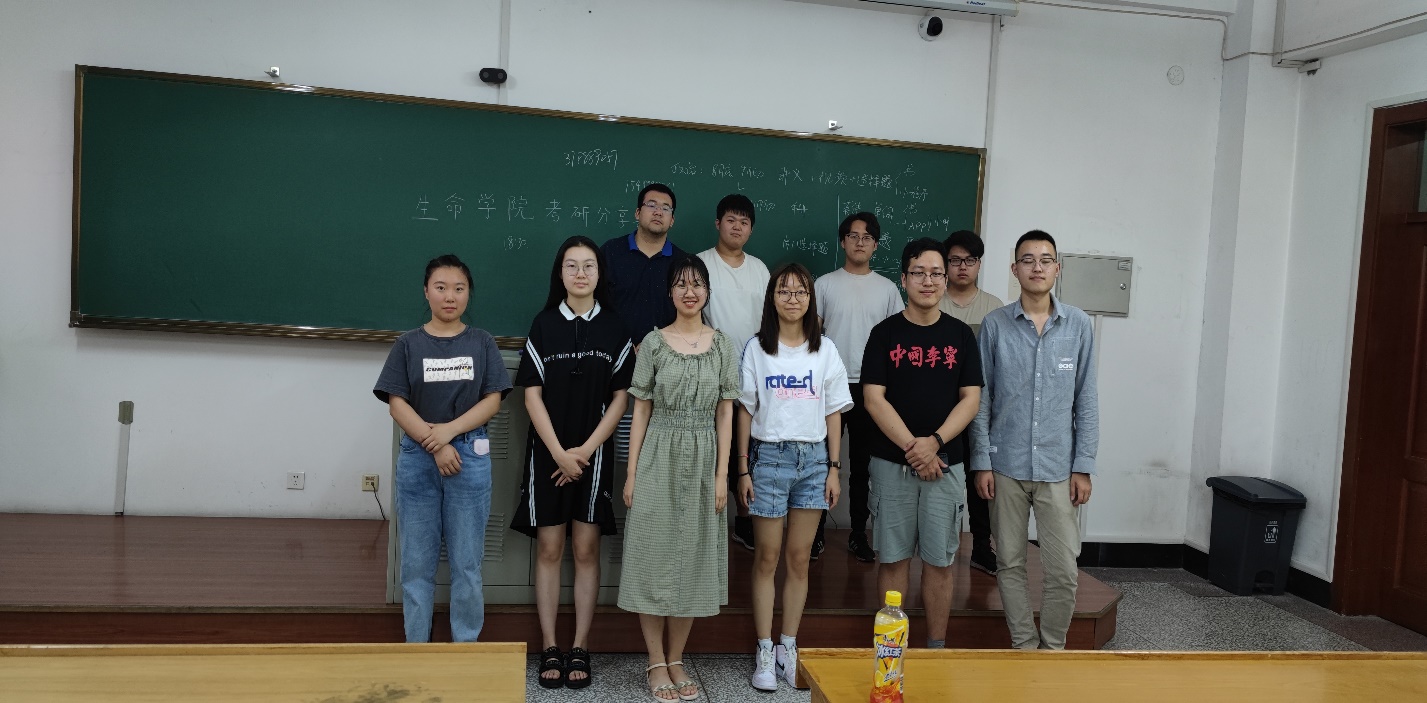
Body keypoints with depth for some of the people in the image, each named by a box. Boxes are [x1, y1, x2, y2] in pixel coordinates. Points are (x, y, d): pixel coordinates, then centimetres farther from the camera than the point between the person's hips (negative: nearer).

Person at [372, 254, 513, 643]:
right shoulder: (408, 344, 5)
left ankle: (466, 646, 14)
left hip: (470, 457, 0)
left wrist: (449, 430, -14)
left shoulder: (482, 342, 6)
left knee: (467, 560, 3)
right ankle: (416, 646, 16)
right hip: (417, 459, 0)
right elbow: (397, 403, -2)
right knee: (417, 561, 5)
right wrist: (434, 445, -12)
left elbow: (492, 400, -1)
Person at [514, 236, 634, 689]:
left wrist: (585, 450, -9)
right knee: (549, 550, 3)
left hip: (593, 453, 0)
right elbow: (532, 395, -2)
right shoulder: (543, 325, 2)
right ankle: (549, 648, 10)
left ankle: (580, 649, 10)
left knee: (586, 551, 3)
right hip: (548, 452, 0)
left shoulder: (614, 329, 2)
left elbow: (620, 397, 0)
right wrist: (559, 453, -11)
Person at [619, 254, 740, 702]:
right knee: (654, 553, 0)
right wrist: (631, 472, -3)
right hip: (658, 458, -1)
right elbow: (641, 411, 2)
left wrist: (722, 475, -3)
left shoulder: (723, 346, 4)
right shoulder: (653, 343, 1)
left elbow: (725, 415, 4)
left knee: (692, 556, 7)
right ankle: (656, 661, 12)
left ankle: (676, 659, 19)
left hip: (703, 461, 1)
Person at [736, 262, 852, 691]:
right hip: (769, 455, -2)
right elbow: (745, 410, 1)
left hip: (813, 456, 2)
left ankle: (789, 647, 18)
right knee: (767, 557, 3)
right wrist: (743, 469, -3)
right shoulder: (757, 348, 1)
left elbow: (834, 413, 7)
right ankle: (764, 652, 11)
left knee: (800, 558, 7)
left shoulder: (825, 349, 6)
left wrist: (834, 468, 2)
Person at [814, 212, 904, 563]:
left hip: (870, 387, 1)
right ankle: (816, 530, 16)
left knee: (862, 464, 9)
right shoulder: (825, 284, 1)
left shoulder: (887, 288, 5)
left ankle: (858, 535, 18)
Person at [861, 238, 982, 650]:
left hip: (945, 463, 1)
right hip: (891, 462, -1)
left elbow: (971, 399, 1)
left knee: (939, 560, 6)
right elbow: (873, 399, -6)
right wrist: (912, 448, -14)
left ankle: (937, 649, 18)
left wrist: (934, 442, -14)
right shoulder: (885, 333, 1)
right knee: (893, 557, 5)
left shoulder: (961, 335, 6)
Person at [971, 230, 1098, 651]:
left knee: (1063, 569, 1)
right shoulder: (995, 325, 0)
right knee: (1010, 564, 9)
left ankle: (1053, 647, 21)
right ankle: (1024, 646, 25)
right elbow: (980, 399, 2)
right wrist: (981, 462, -2)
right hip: (1006, 466, 0)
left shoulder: (1079, 325, 2)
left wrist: (1083, 466, 0)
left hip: (1059, 467, 0)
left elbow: (1086, 400, 4)